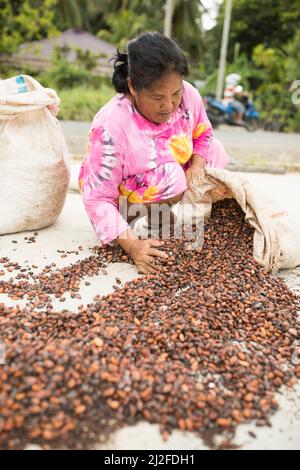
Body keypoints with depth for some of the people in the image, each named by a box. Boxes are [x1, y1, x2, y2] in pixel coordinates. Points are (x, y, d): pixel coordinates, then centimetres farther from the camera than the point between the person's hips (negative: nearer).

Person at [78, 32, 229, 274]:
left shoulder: (188, 95, -19)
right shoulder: (110, 127, -35)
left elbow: (203, 135, 3)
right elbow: (98, 198, -30)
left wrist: (196, 167, -19)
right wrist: (132, 244, -41)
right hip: (126, 201, -7)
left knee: (215, 149, 0)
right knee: (169, 174, -33)